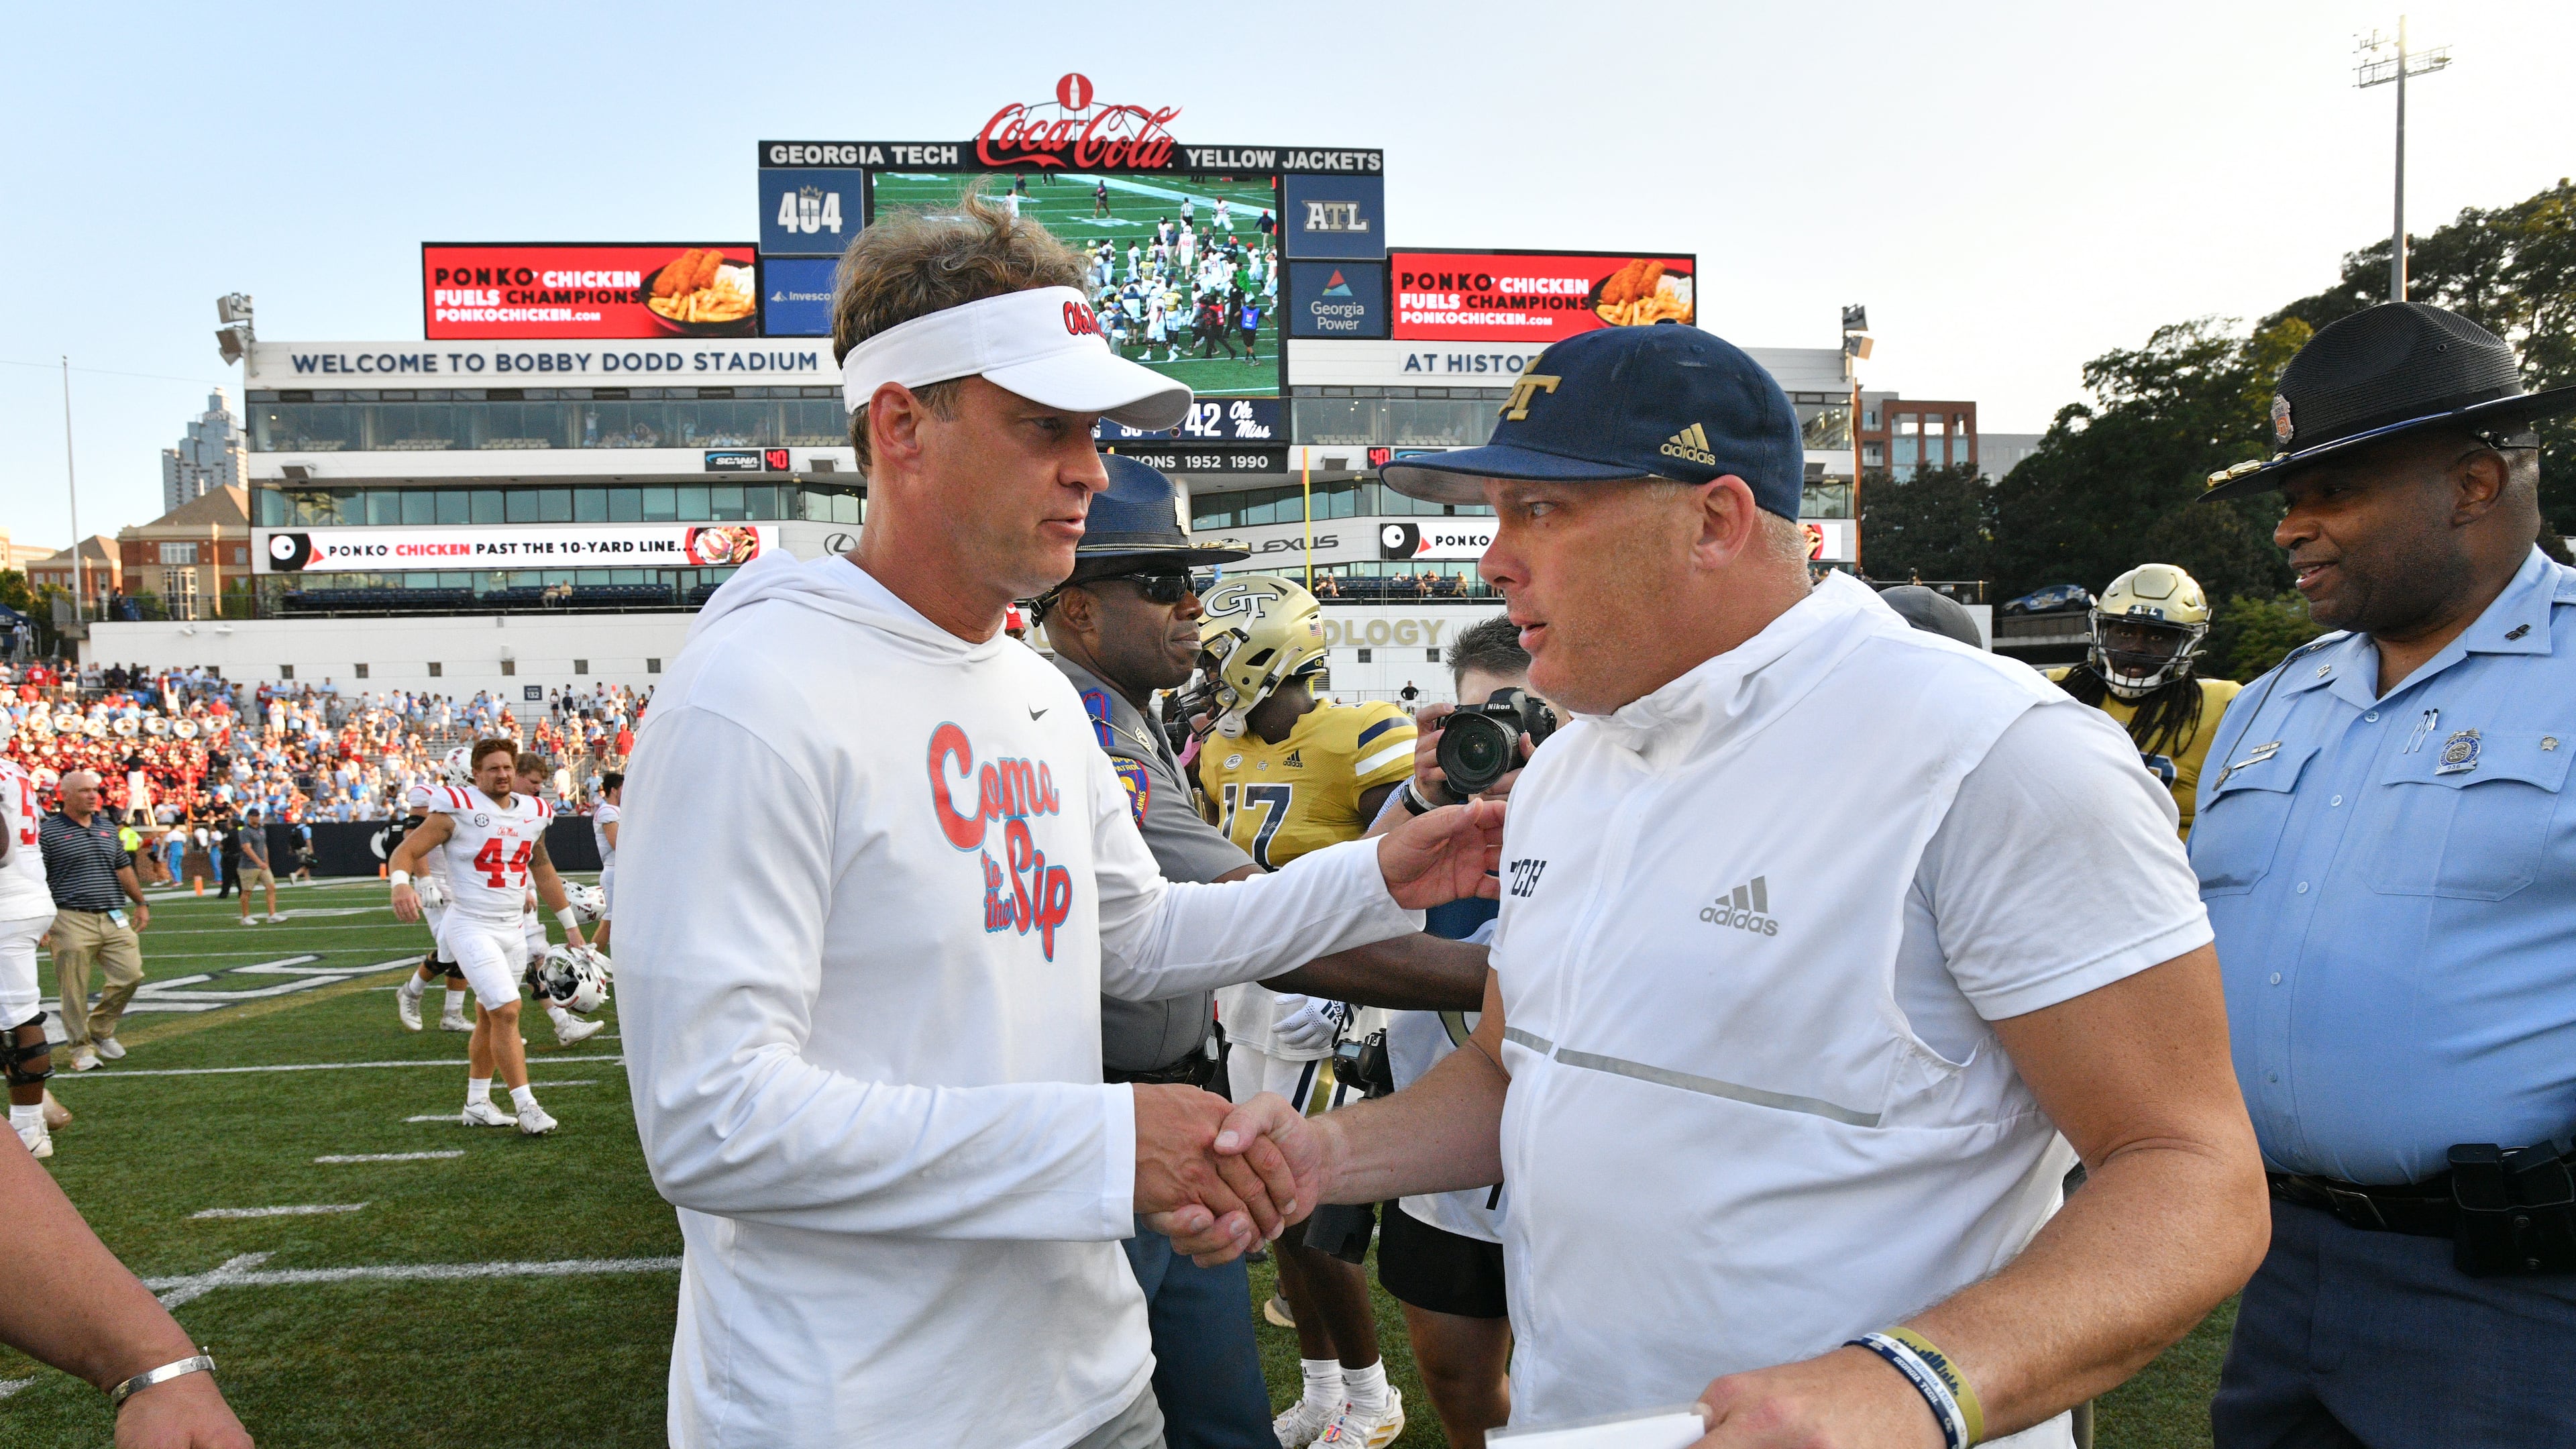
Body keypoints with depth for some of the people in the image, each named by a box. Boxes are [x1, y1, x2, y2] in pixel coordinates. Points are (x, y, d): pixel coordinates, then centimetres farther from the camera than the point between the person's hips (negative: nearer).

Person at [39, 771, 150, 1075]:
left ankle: (101, 1030, 22)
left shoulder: (107, 827, 14)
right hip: (72, 921, -5)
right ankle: (81, 1046, 12)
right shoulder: (49, 831, -4)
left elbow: (124, 868, 21)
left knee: (130, 975, 1)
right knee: (75, 990, 0)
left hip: (114, 919, 5)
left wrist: (140, 904, 19)